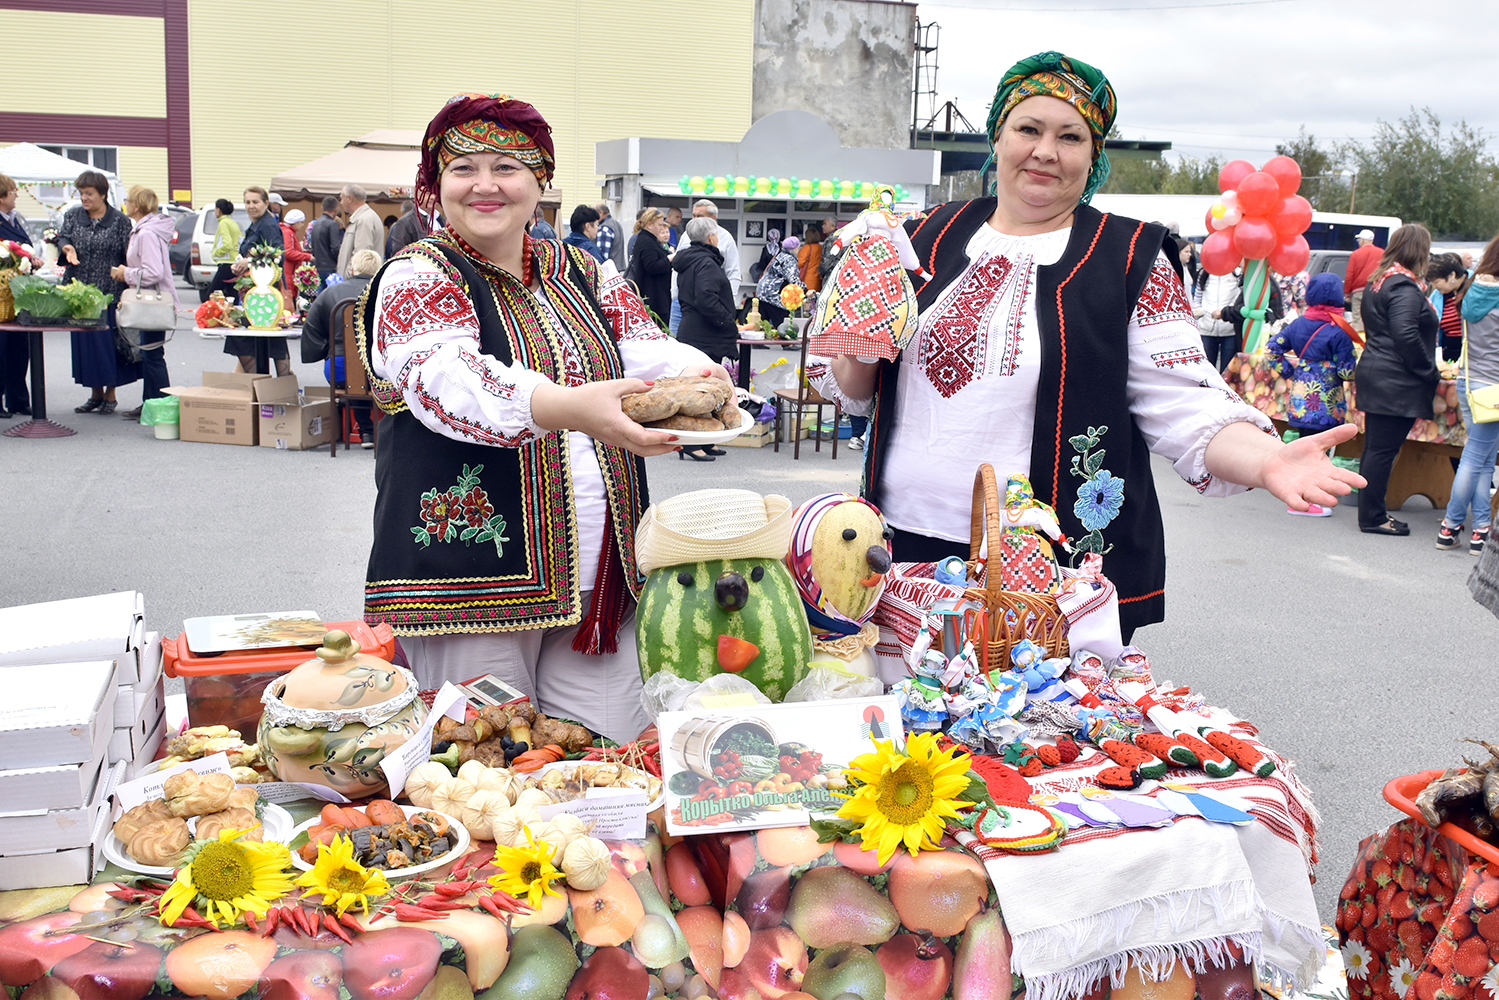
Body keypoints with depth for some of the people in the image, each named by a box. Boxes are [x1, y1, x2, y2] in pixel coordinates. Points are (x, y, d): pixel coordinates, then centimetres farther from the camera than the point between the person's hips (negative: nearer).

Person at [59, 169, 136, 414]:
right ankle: (95, 393, 18)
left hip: (109, 291, -4)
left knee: (109, 341, -1)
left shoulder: (119, 220, -1)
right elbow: (62, 237, 0)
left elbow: (129, 255, -4)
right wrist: (67, 248, -23)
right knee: (84, 342, 7)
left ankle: (110, 394, 12)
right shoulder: (72, 215, 11)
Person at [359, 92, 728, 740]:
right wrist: (571, 407, -40)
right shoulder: (417, 278, -3)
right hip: (474, 577, -4)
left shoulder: (583, 275, 15)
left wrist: (696, 379, -22)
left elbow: (644, 349, 4)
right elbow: (444, 377, -22)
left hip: (602, 575, 5)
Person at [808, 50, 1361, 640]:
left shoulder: (1131, 260, 1)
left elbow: (1184, 408, -5)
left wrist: (1266, 460, -23)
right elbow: (855, 389, 15)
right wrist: (858, 352, -7)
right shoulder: (928, 237, 9)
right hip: (908, 548, 3)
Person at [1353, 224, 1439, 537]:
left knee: (1375, 448, 14)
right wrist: (1429, 372, -13)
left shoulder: (1379, 280, 14)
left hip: (1373, 372, 10)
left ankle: (1372, 512, 21)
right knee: (1383, 450, -5)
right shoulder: (1405, 287, -16)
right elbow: (1405, 335, -24)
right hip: (1396, 382, -10)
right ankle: (1373, 518, 0)